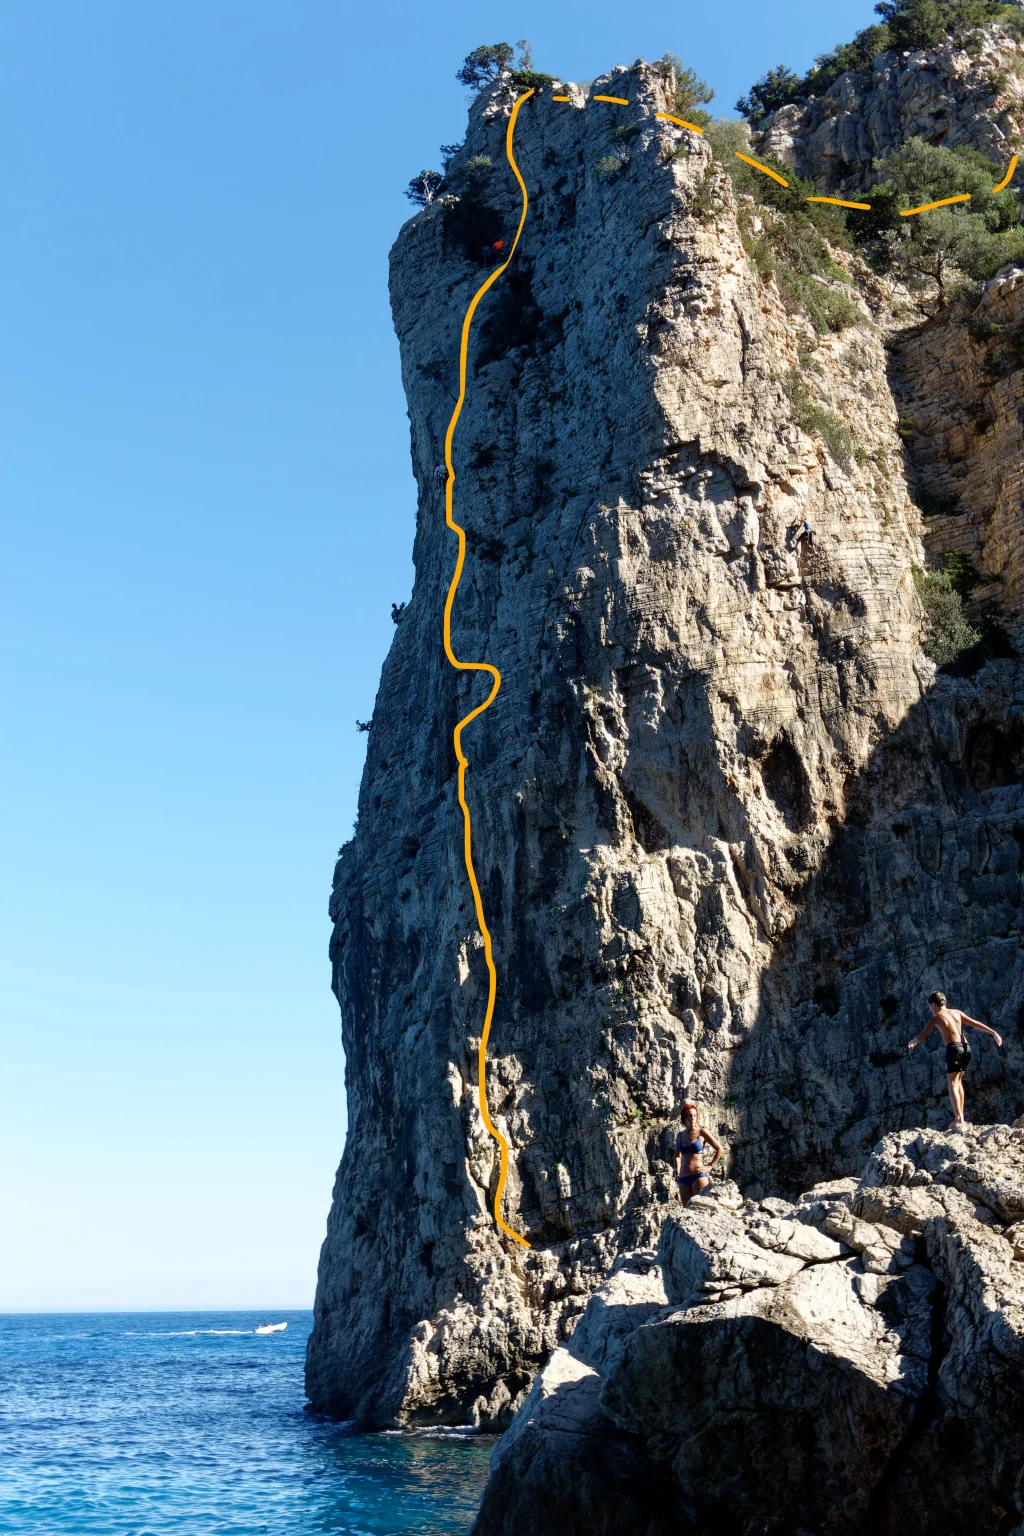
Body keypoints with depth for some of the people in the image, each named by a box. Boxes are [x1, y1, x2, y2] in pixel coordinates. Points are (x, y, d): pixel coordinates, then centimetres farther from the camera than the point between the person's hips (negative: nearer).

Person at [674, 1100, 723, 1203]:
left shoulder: (701, 1132, 0)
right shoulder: (680, 1135, 12)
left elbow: (719, 1149, 2)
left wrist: (710, 1167, -2)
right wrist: (677, 1172, 14)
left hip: (699, 1175, -5)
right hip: (683, 1178, 5)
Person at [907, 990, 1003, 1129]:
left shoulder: (936, 1018, 3)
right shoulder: (957, 1012, 18)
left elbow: (921, 1037, 4)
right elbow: (976, 1023, 12)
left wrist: (912, 1042, 24)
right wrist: (993, 1033, 12)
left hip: (954, 1049, -6)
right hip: (966, 1048, 6)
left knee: (953, 1084, -9)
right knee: (958, 1082, 20)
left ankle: (958, 1118, -24)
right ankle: (961, 1117, 19)